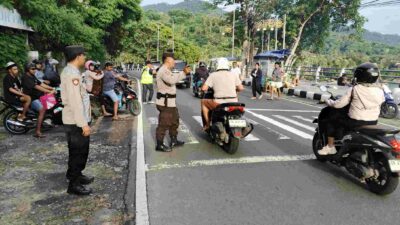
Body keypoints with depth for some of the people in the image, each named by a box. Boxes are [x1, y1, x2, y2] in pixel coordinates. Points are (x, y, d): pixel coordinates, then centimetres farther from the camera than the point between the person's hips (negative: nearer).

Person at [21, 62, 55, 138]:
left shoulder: (33, 76, 14)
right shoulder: (25, 78, -15)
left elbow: (41, 84, 9)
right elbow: (37, 87, -25)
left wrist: (52, 88, -4)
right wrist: (49, 91, -30)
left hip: (37, 96, 10)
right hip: (31, 99, -10)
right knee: (42, 110, -26)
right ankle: (38, 132, -27)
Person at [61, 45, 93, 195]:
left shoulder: (70, 71, 12)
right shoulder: (72, 74, -20)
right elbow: (75, 102, -25)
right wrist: (84, 124, -23)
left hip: (76, 120, 10)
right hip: (76, 121, -10)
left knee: (80, 151, 22)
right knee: (78, 152, 1)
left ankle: (76, 175, 39)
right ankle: (74, 184, 14)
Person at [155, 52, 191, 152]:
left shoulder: (167, 71, 20)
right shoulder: (163, 70, -17)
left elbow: (174, 79, 22)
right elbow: (172, 80, -33)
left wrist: (184, 72, 12)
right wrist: (183, 73, -27)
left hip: (170, 102, 11)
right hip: (165, 103, -11)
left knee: (174, 121, 20)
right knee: (163, 124, -5)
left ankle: (174, 140, 33)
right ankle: (159, 145, 3)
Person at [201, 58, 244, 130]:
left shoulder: (213, 75, 1)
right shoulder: (233, 75, 8)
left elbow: (204, 88, -5)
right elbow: (241, 88, 6)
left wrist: (204, 89, 19)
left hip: (219, 103, -3)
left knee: (203, 102, 24)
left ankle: (208, 125, 21)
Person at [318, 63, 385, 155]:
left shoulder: (355, 89, -14)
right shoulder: (380, 90, -1)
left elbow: (338, 104, -12)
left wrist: (329, 102, 8)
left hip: (355, 122, -6)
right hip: (373, 122, 6)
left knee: (332, 120, 13)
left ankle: (330, 147, 14)